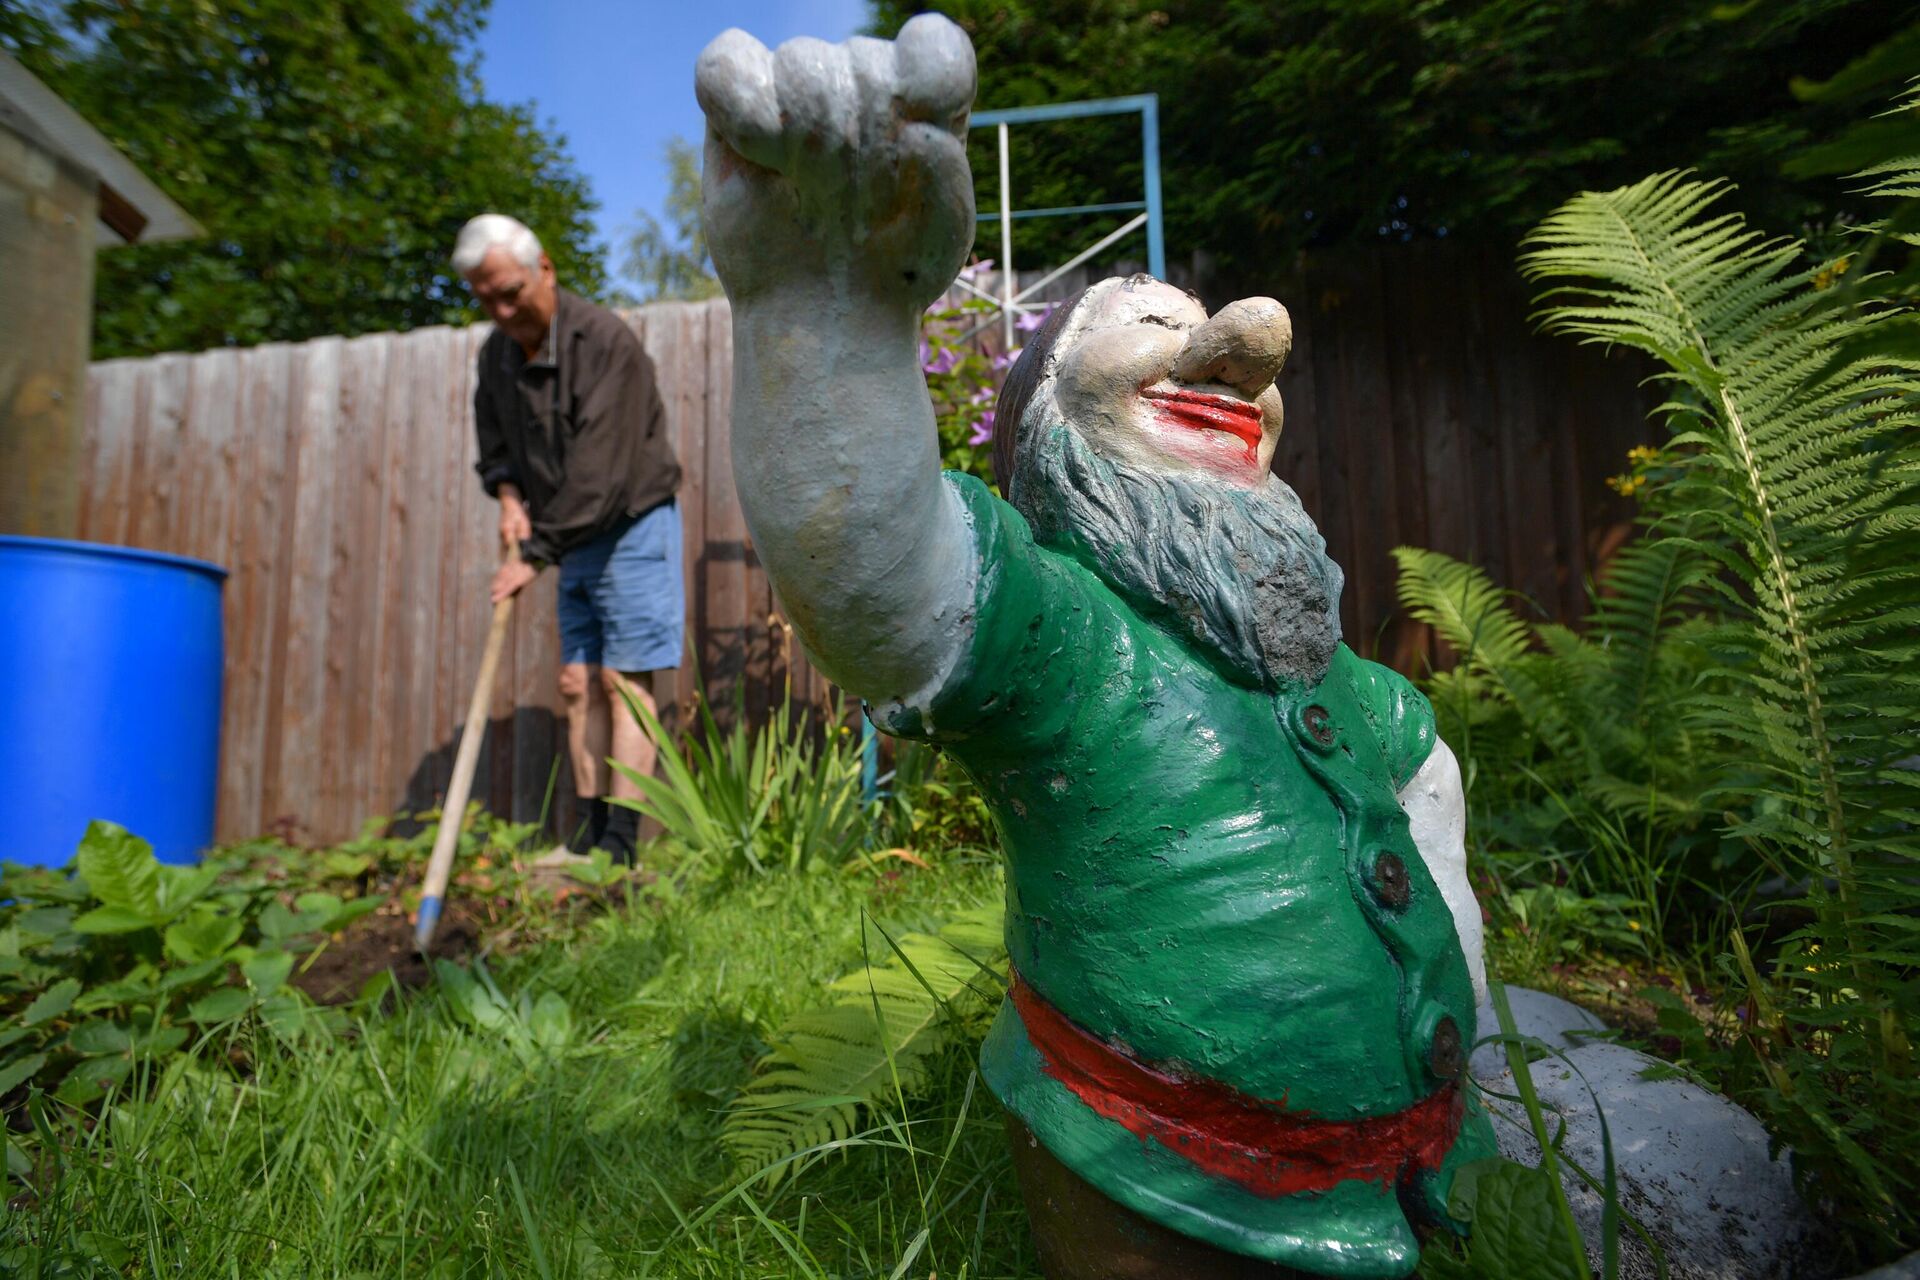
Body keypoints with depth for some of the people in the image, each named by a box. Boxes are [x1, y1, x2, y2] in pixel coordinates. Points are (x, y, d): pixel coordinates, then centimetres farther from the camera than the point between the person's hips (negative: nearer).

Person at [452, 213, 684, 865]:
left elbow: (598, 472, -25)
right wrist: (509, 496, 0)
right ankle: (591, 828, 13)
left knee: (624, 680, -9)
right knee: (578, 682, 6)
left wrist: (537, 553, -22)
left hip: (632, 527, -7)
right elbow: (494, 442, 21)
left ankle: (621, 838, -5)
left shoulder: (605, 341, -19)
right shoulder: (496, 352, 6)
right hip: (574, 541, 8)